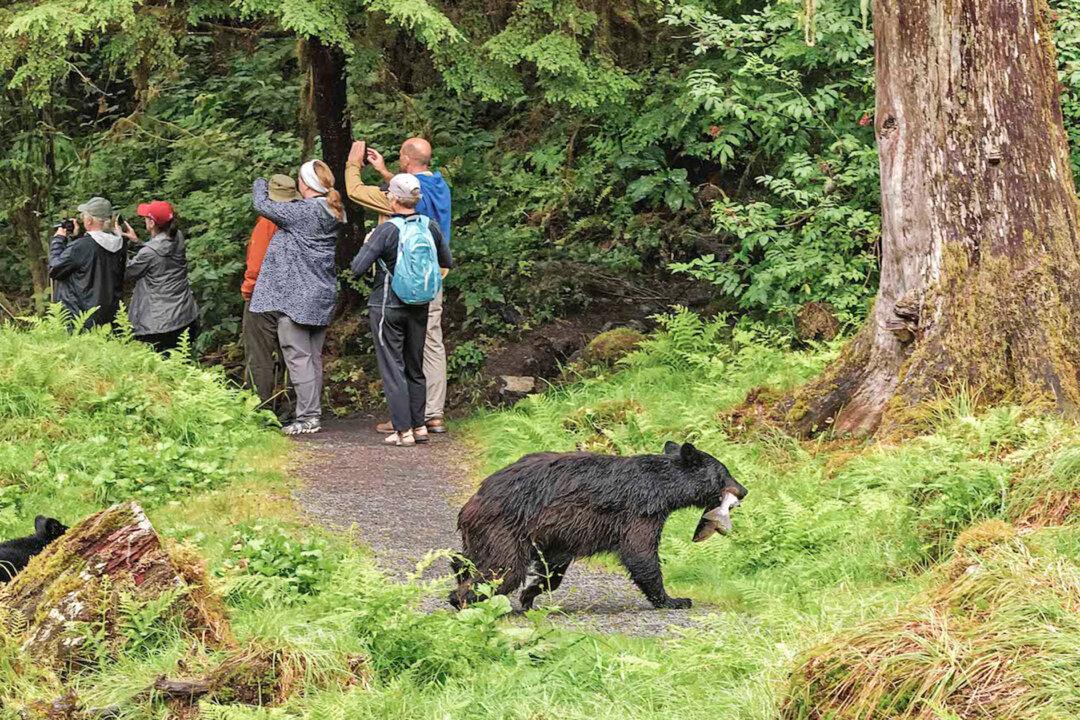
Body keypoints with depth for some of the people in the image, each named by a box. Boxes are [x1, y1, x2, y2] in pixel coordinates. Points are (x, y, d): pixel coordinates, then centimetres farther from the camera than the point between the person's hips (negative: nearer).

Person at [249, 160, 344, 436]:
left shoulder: (303, 211, -18)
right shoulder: (334, 214, 6)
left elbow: (263, 206, -12)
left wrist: (260, 186, 8)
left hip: (295, 296, -8)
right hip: (322, 296, 8)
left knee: (298, 355, -6)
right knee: (314, 356, 13)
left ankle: (307, 416, -9)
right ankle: (314, 412, 17)